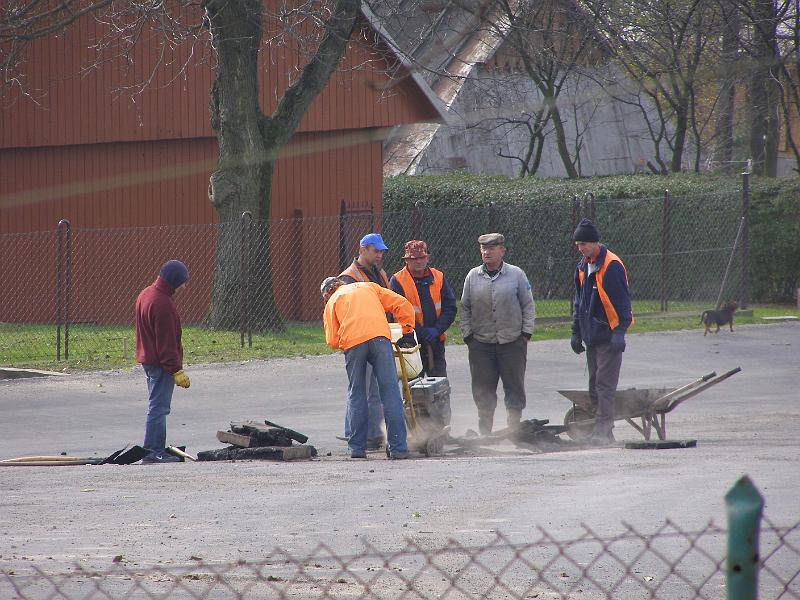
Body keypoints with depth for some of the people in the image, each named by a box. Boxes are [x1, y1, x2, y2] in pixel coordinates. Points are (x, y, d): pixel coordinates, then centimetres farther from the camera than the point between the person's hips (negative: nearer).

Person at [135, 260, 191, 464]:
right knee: (158, 407, -7)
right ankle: (153, 452, -6)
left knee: (157, 406, 16)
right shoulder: (162, 304, -21)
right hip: (161, 363, -10)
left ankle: (156, 449, 20)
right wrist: (177, 370, -19)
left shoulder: (145, 294, 12)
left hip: (147, 359, 10)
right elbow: (166, 342, -22)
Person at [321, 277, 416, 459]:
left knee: (356, 395, 12)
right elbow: (402, 304, 21)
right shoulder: (369, 287, 31)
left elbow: (332, 340, 13)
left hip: (352, 343, 0)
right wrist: (408, 332, 27)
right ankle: (398, 448, -5)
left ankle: (357, 448, 10)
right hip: (380, 337, 0)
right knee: (390, 392, 0)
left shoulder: (332, 302, 25)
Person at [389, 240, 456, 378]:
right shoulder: (397, 281, -5)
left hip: (436, 341, 4)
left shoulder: (439, 277, 6)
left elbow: (450, 307, 4)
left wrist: (437, 330, -11)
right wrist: (422, 332, -17)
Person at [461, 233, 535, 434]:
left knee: (514, 388, 3)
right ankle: (485, 431, 10)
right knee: (483, 391, 3)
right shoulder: (473, 276, 6)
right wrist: (467, 334, 5)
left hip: (512, 342, -1)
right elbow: (465, 308, 12)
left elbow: (528, 306, 4)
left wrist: (526, 333, -2)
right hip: (481, 343, 2)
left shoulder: (516, 274, 1)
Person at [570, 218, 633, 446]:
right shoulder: (583, 266, 13)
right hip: (591, 336, 9)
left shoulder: (612, 265, -13)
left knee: (604, 385, -12)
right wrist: (576, 331, 20)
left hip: (609, 336, -9)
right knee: (594, 386, 9)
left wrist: (620, 331, -20)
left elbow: (622, 301, -15)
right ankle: (602, 432, 13)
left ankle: (603, 431, -14)